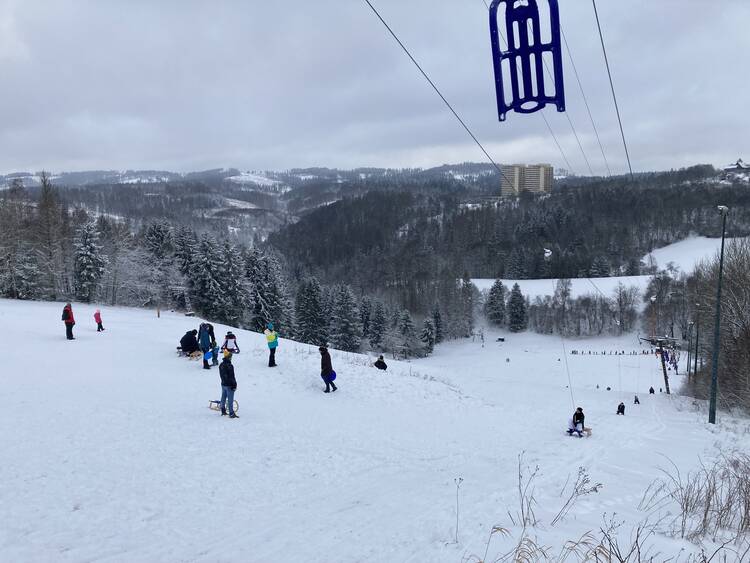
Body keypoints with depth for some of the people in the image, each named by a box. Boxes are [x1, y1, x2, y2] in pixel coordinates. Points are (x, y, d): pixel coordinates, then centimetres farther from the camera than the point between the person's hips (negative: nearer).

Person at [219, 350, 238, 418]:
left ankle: (223, 411, 29)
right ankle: (231, 413, 1)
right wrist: (234, 384, -13)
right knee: (230, 399, -3)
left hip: (223, 384, 8)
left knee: (223, 398, 18)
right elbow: (232, 377, -20)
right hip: (229, 385, -8)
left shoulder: (221, 365, 4)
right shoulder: (229, 366, -23)